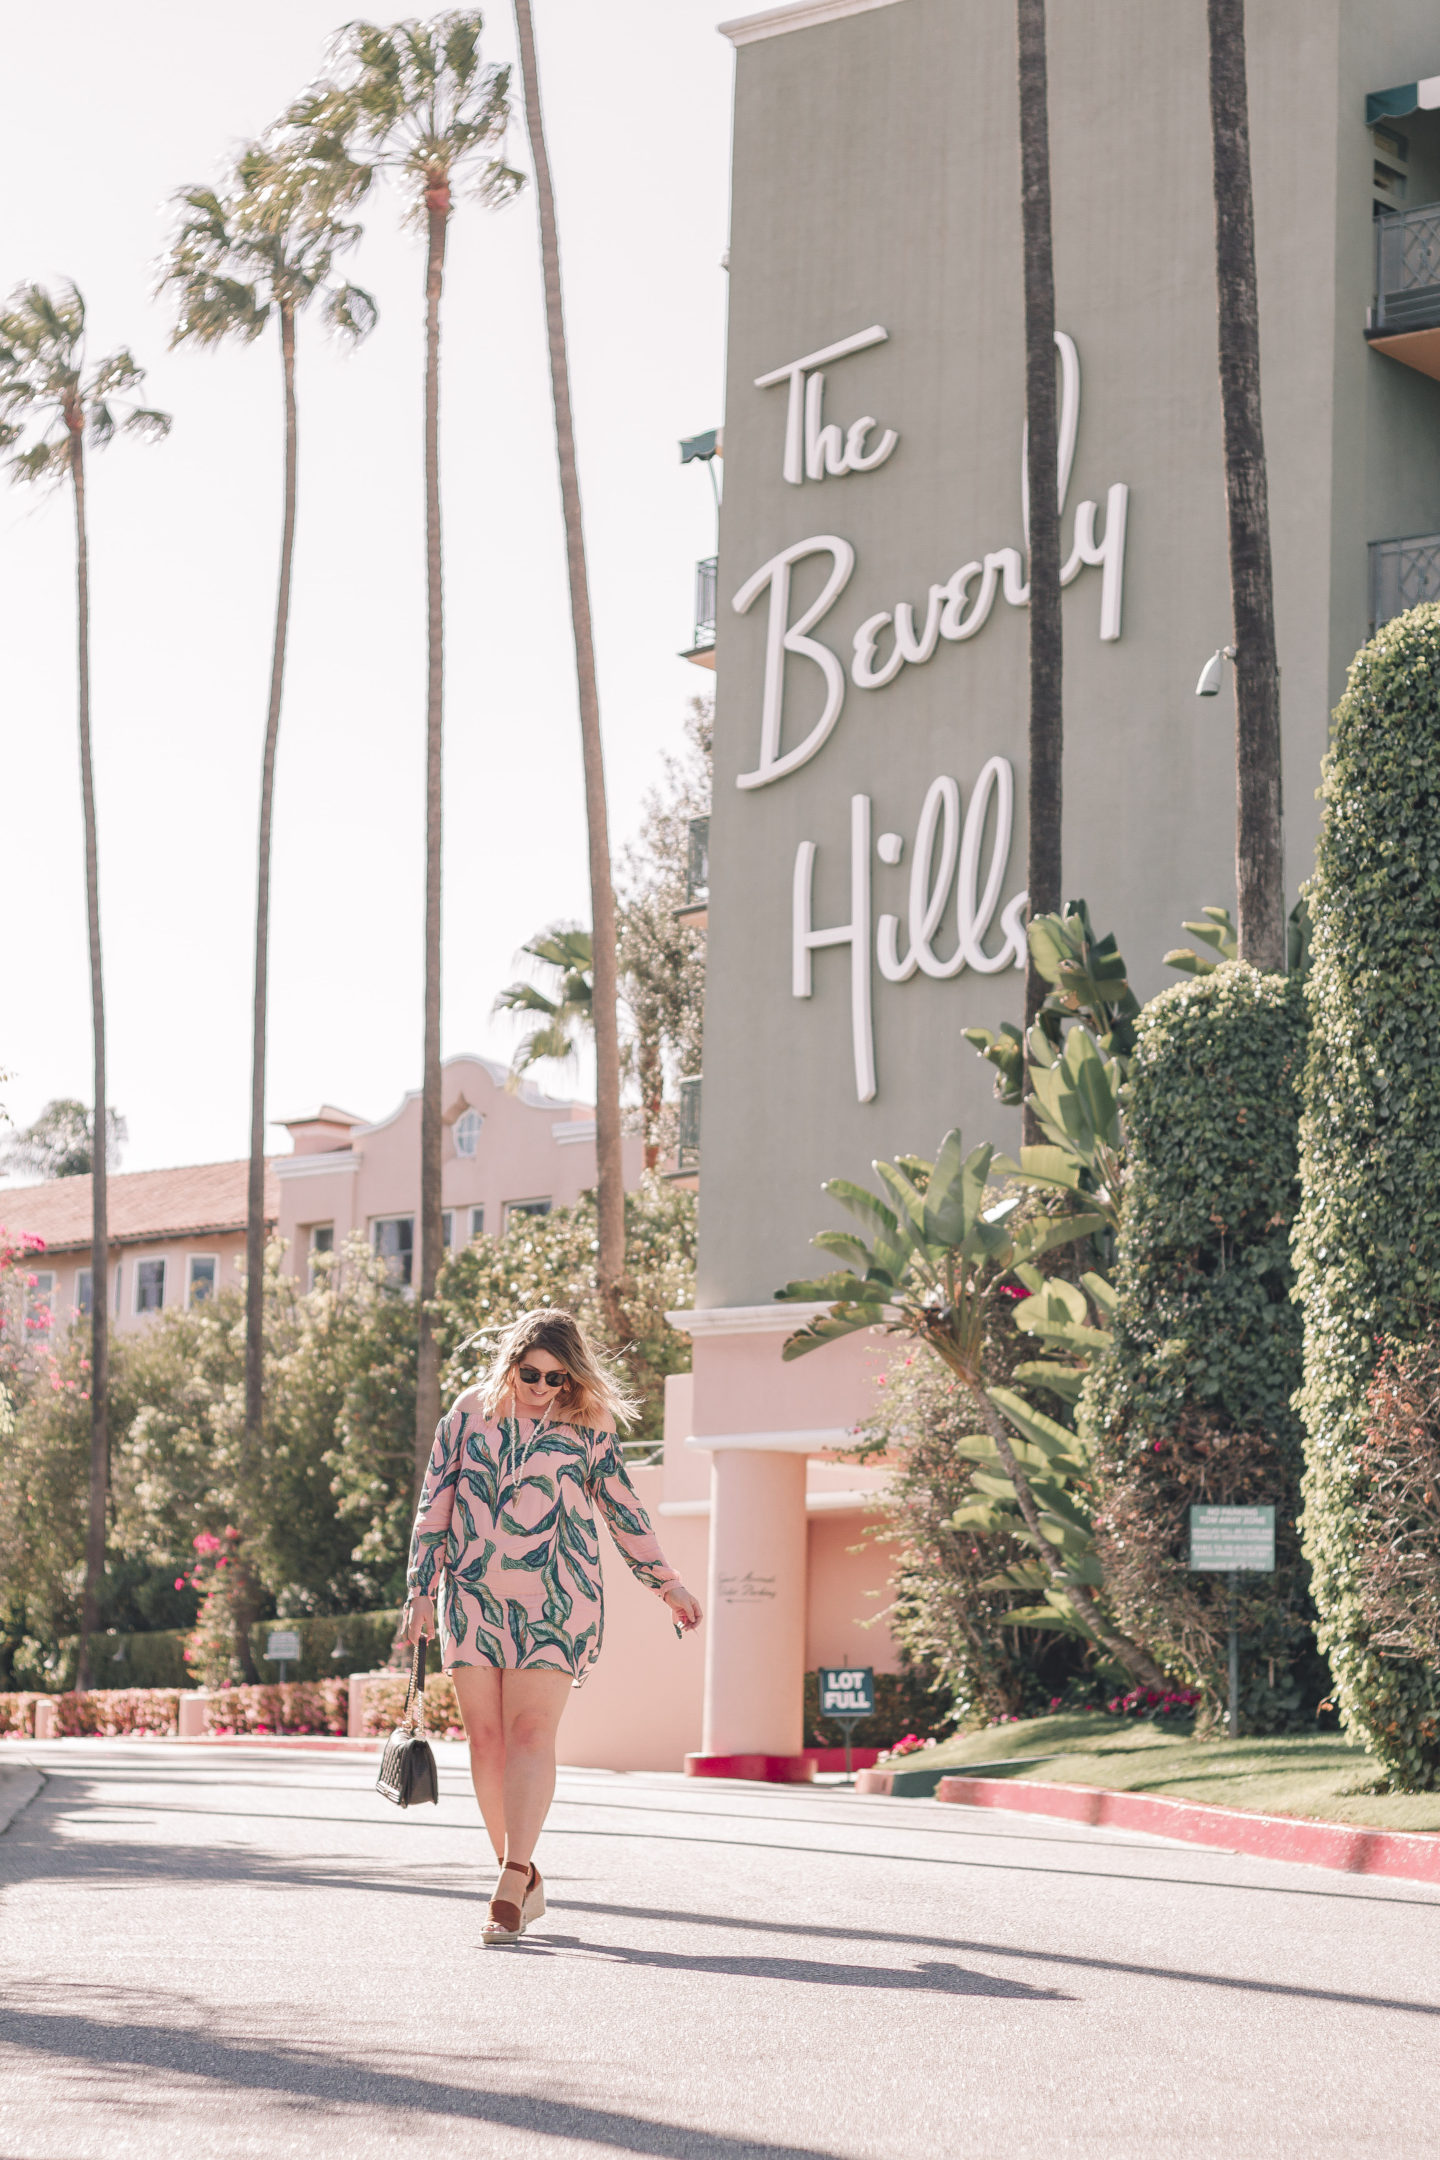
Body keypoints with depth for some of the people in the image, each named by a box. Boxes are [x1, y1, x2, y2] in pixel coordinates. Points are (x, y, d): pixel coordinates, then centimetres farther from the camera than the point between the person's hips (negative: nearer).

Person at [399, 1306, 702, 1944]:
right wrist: (422, 1591, 6)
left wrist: (666, 1582, 17)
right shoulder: (471, 1413, 7)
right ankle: (523, 1877, 12)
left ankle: (510, 1890, -20)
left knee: (531, 1731, -14)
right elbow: (435, 1504, 10)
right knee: (486, 1736, 1)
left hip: (553, 1601, -3)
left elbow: (623, 1507, 14)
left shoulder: (589, 1425, 3)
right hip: (473, 1597, 3)